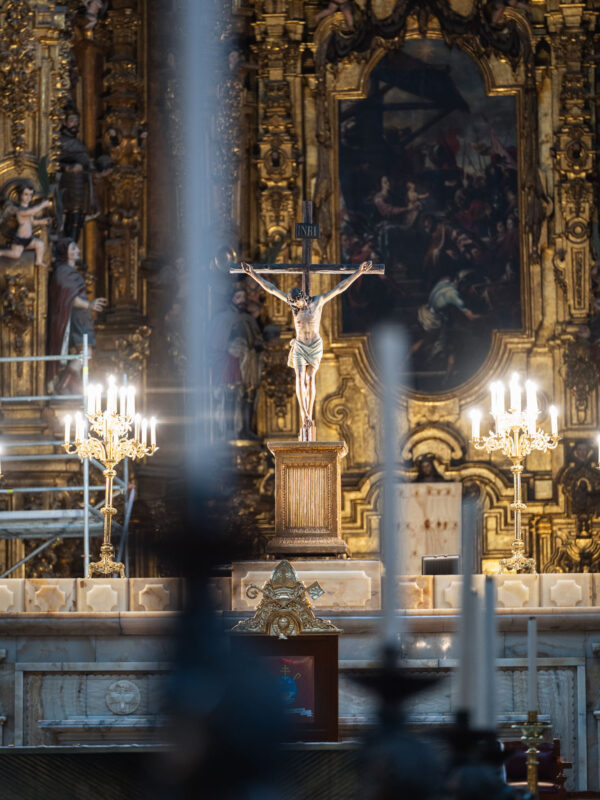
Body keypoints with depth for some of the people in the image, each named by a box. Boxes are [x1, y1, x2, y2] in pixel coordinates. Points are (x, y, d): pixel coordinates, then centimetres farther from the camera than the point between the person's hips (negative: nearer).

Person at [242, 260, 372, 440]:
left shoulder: (318, 302, -5)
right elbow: (271, 289, 2)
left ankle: (308, 415, -2)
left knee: (310, 378, -7)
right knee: (300, 377, -14)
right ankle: (304, 415, -18)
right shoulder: (293, 303, 1)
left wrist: (358, 272, -10)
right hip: (299, 346, 1)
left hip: (315, 345, -1)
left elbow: (339, 288, -6)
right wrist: (254, 275, 1)